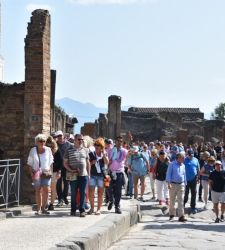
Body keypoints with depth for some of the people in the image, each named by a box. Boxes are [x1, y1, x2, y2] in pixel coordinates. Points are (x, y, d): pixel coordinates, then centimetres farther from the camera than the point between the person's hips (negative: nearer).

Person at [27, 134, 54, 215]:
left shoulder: (48, 150, 3)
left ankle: (43, 208, 3)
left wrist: (51, 171, 3)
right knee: (38, 190, 2)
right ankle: (38, 209, 7)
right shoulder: (33, 150, 0)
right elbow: (29, 163, 3)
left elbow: (51, 162, 11)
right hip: (36, 173, -1)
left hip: (46, 173, 1)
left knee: (46, 190, -7)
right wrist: (31, 173, -6)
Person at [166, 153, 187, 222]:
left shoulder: (183, 165, 11)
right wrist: (169, 183, -15)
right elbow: (168, 174, -7)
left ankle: (181, 216, -5)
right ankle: (171, 214, 20)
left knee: (181, 201, -3)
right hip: (173, 184, -3)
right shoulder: (172, 164, -3)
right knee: (172, 201, 6)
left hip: (181, 185, 3)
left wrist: (185, 184, 15)